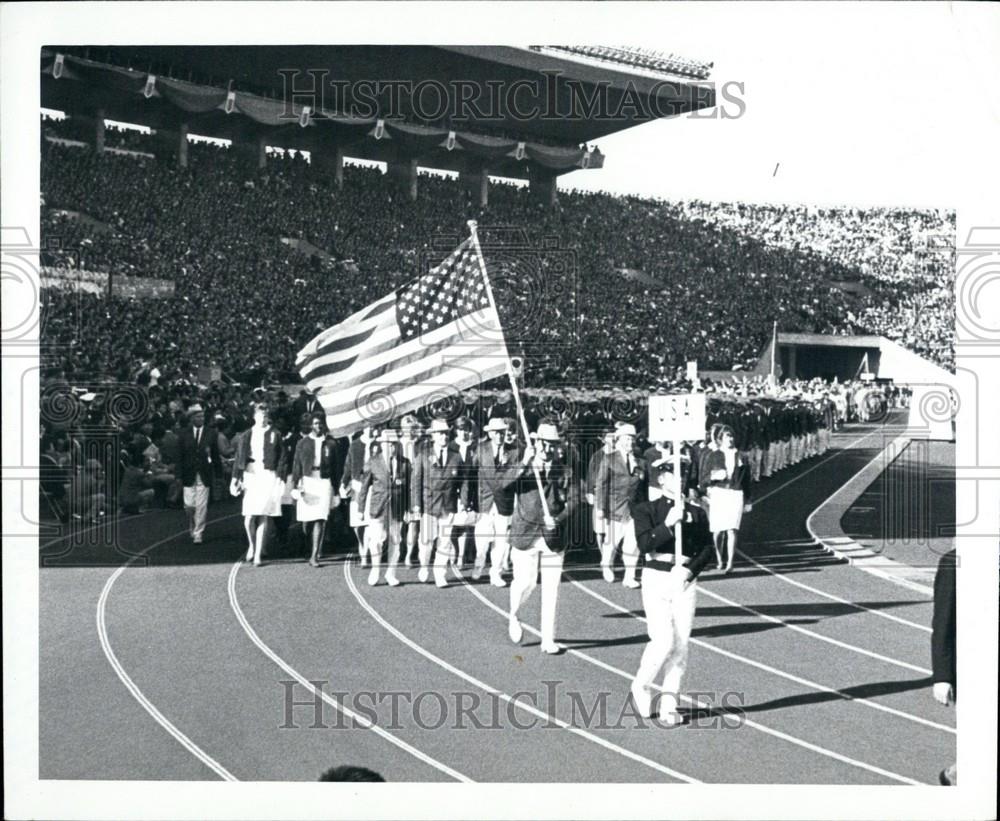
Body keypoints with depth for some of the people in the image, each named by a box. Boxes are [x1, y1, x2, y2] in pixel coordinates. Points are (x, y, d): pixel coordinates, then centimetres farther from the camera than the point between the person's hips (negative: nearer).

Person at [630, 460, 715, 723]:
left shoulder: (696, 513, 10)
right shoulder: (646, 510, 3)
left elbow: (707, 548, 5)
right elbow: (644, 544, -12)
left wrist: (689, 569, -10)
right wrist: (668, 523, -21)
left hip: (684, 580, 3)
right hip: (656, 578, -3)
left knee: (681, 645, 1)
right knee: (663, 641, -12)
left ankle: (669, 705, 11)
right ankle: (641, 687, 15)